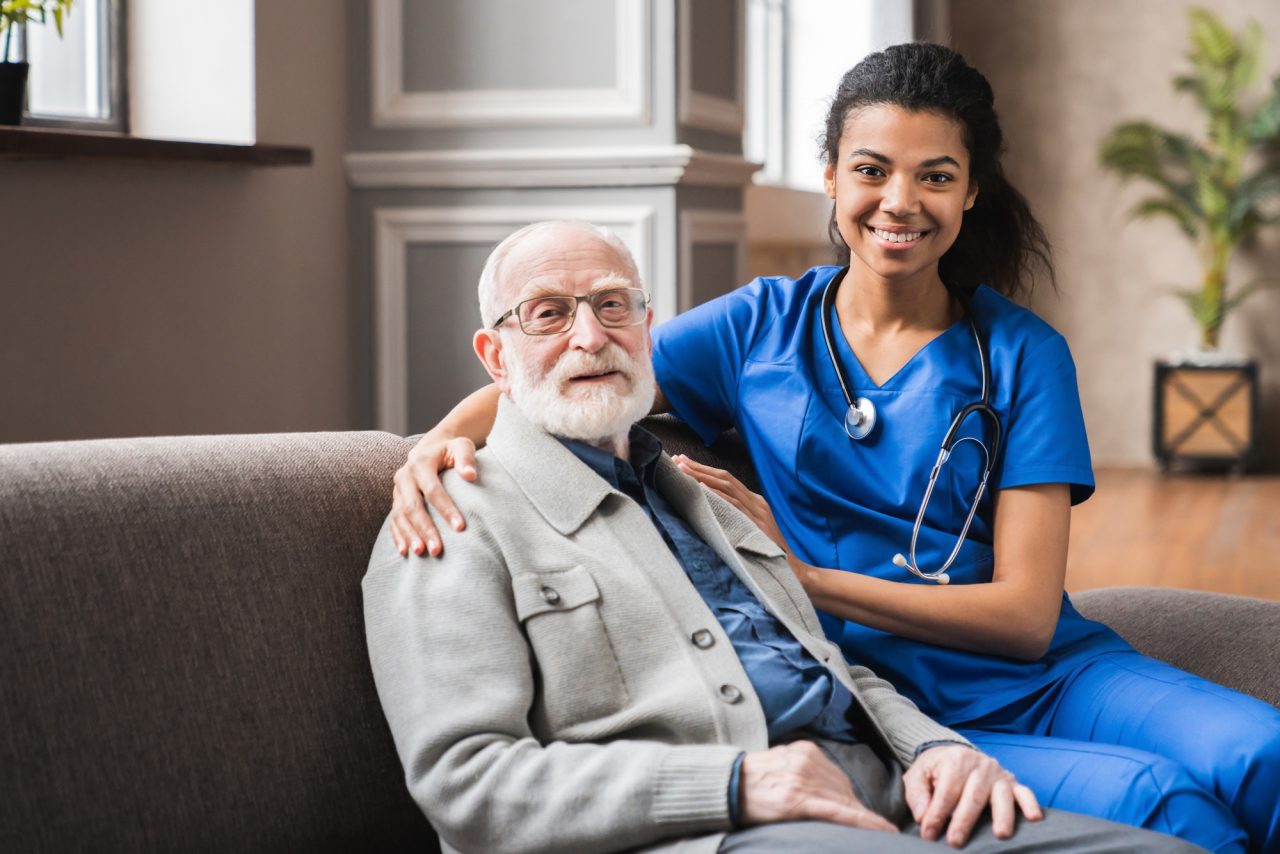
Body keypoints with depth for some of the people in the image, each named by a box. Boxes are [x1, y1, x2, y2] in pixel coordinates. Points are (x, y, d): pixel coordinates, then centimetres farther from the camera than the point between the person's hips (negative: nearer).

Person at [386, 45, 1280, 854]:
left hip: (1051, 677, 1)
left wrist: (802, 575, -10)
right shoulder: (763, 325, 8)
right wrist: (436, 445, -14)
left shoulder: (1021, 353, 5)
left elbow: (1024, 612, -3)